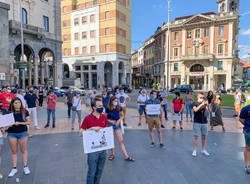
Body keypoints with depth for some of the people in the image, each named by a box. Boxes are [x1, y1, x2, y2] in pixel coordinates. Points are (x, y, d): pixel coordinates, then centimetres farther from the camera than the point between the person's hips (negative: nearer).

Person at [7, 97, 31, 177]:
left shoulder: (25, 111, -5)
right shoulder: (9, 112, -3)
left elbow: (29, 122, -4)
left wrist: (20, 123, -17)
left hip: (23, 132, -1)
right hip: (11, 133, 1)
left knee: (23, 150, 10)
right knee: (14, 151, 11)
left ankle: (25, 167, 24)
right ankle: (14, 168, 24)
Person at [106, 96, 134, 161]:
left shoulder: (119, 108, -3)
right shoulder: (108, 109, -9)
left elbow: (122, 116, 9)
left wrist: (119, 120, -8)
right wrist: (110, 121, -15)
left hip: (117, 125, 2)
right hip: (110, 125, -1)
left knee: (121, 141, -1)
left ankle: (126, 156, 2)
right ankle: (112, 154, 29)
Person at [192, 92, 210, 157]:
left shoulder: (204, 103, 10)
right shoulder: (195, 103, 1)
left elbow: (209, 110, -5)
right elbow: (195, 110, -17)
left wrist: (207, 105, -22)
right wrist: (201, 104, -24)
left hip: (204, 122, 4)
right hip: (197, 122, -4)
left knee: (204, 136, 11)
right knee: (196, 136, -1)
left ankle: (203, 150, 25)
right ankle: (195, 150, 9)